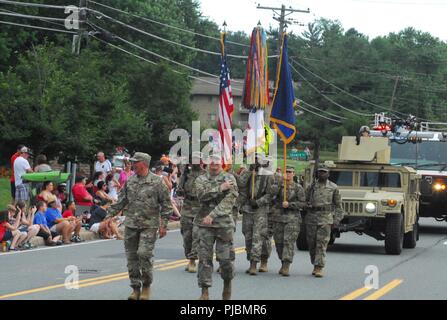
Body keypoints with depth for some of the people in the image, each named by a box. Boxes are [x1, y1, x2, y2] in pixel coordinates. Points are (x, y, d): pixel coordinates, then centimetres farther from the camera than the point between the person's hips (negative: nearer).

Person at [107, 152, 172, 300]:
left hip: (149, 225, -5)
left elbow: (166, 204, -2)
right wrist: (110, 215, 9)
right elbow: (121, 201, 15)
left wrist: (164, 224, -7)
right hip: (131, 224, 5)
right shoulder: (130, 181, 9)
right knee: (132, 257, 4)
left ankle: (146, 286, 4)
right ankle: (135, 288, 14)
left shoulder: (157, 182, -5)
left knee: (144, 254, -14)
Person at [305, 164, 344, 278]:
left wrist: (336, 220, 0)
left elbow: (338, 205, 7)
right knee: (311, 243, 5)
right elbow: (304, 201, 14)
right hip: (311, 217, 3)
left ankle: (319, 268, -13)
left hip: (325, 218, -3)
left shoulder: (333, 187, 6)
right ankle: (315, 265, 20)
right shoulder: (311, 186, 11)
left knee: (322, 243, -10)